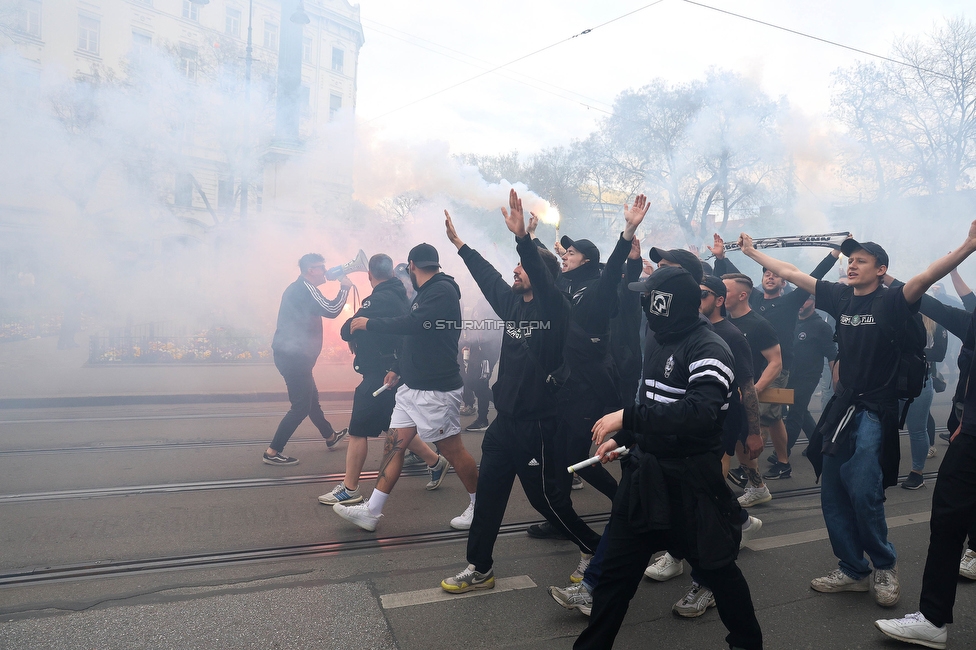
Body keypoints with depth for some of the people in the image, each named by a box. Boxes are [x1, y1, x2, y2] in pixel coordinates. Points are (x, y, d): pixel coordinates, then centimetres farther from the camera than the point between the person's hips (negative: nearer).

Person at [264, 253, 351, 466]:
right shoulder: (306, 288, -14)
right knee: (301, 406, -5)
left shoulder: (298, 288, 17)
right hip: (294, 357, -10)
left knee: (311, 398, 24)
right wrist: (344, 288, -7)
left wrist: (341, 288, 13)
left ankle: (330, 436, 41)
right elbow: (331, 311, -19)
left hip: (290, 355, 10)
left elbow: (322, 309, 21)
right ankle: (272, 452, -3)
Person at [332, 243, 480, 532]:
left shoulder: (443, 290, -15)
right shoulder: (424, 293, 15)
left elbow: (413, 324, -28)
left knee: (453, 450, 2)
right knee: (394, 445, 6)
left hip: (436, 390, -9)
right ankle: (371, 511, 11)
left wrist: (369, 324, -18)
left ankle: (479, 506, 20)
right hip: (412, 387, 9)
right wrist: (398, 368, 25)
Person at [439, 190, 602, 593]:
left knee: (547, 497, 4)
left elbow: (540, 274, -31)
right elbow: (487, 276, 20)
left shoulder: (553, 307, -13)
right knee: (488, 492, 11)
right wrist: (458, 243, 26)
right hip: (505, 419, 8)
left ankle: (592, 549, 27)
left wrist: (522, 237, -44)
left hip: (538, 423, -7)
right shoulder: (512, 301, 7)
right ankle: (479, 568, 23)